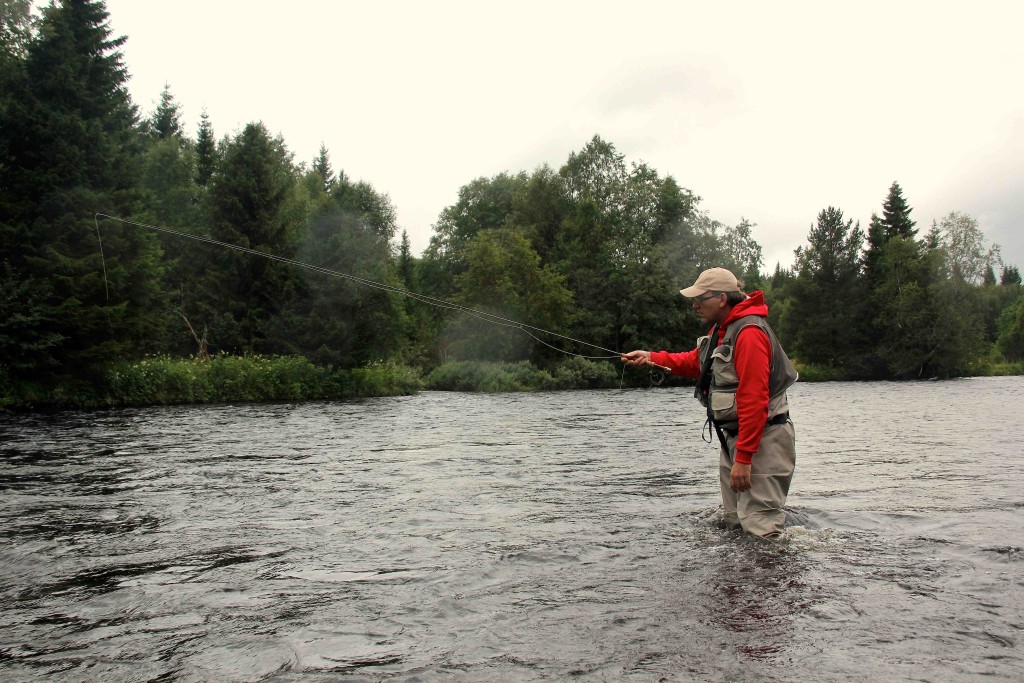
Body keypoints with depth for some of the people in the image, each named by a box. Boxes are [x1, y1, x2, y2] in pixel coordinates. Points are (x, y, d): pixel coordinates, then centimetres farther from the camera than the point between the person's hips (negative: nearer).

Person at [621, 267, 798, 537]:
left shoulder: (749, 332, -21)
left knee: (759, 530, -11)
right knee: (732, 523, 16)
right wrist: (650, 358, 7)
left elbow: (754, 400, -25)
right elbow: (695, 362, 20)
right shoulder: (721, 329, 12)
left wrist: (743, 459, -25)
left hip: (762, 441, -10)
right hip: (733, 436, 10)